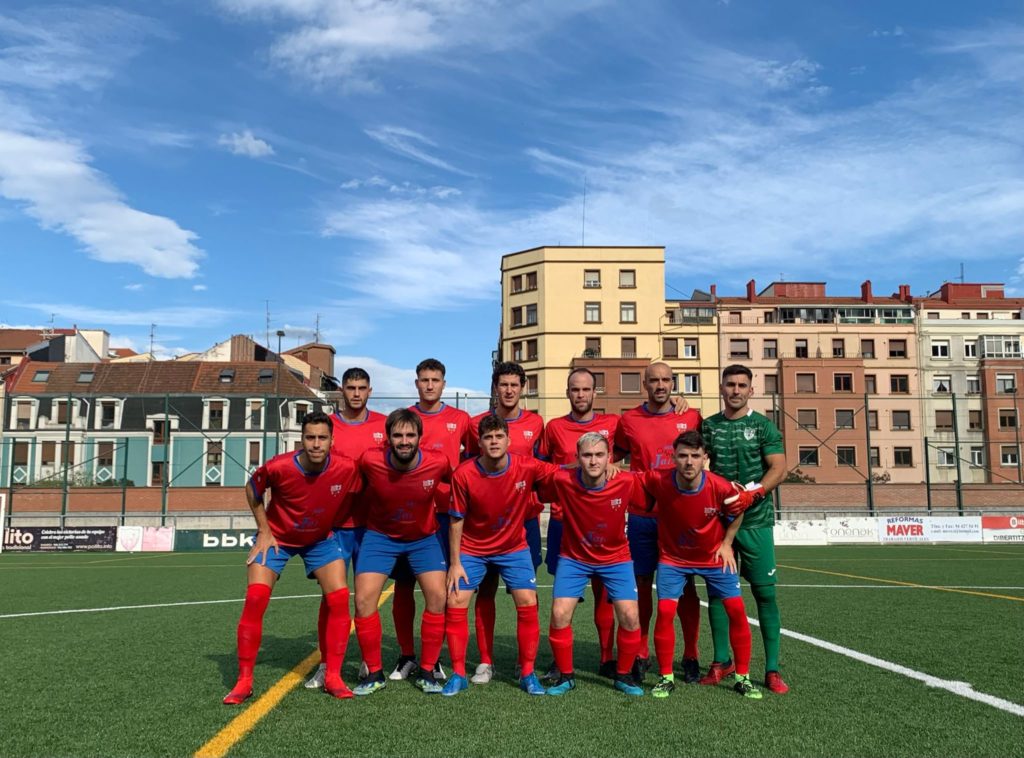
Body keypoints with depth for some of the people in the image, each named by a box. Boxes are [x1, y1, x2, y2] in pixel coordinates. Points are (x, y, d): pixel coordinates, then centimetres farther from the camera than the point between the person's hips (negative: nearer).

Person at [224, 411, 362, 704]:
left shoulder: (347, 469, -25)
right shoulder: (277, 467, -28)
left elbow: (350, 503, -2)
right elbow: (252, 491, -5)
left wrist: (331, 528, -2)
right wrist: (264, 532, -6)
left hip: (321, 539, 1)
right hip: (277, 537, -1)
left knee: (339, 599, -11)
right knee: (255, 598, -14)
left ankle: (333, 677, 2)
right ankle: (244, 681, 1)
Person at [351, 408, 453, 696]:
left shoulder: (438, 464, -24)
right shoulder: (370, 461, -24)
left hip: (424, 537, 0)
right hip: (380, 535, 0)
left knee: (438, 596, -11)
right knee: (364, 599, -11)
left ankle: (426, 672, 6)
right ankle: (374, 673, 7)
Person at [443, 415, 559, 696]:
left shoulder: (527, 467, -19)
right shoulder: (463, 474, -20)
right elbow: (456, 520, -10)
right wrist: (455, 563, -9)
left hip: (513, 547, 1)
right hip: (472, 549, 0)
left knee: (528, 604, -7)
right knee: (455, 604, -7)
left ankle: (527, 673, 10)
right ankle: (458, 674, 10)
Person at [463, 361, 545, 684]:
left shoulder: (535, 423, 4)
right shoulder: (477, 424, 3)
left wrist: (539, 501, 6)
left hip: (525, 517, 0)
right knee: (486, 588, 2)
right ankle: (485, 661, 11)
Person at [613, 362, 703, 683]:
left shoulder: (691, 417, 2)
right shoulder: (628, 420, 3)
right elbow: (613, 460, 15)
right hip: (642, 515, 0)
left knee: (685, 584, 5)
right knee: (642, 583, 7)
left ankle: (690, 657, 17)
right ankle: (641, 654, 18)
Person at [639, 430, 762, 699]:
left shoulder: (722, 488, -25)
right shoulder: (658, 481, -26)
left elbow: (739, 509, -2)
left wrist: (726, 544, -3)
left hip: (714, 556, 1)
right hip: (673, 558, 0)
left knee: (736, 610, -3)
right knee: (665, 612, -12)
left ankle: (743, 677, 14)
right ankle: (666, 677, 7)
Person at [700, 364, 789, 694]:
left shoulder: (763, 426, 2)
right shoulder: (708, 426, 9)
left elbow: (778, 468, -6)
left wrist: (754, 491, -20)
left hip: (755, 521, -2)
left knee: (765, 592, -2)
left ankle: (772, 669, 6)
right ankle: (721, 661, 19)